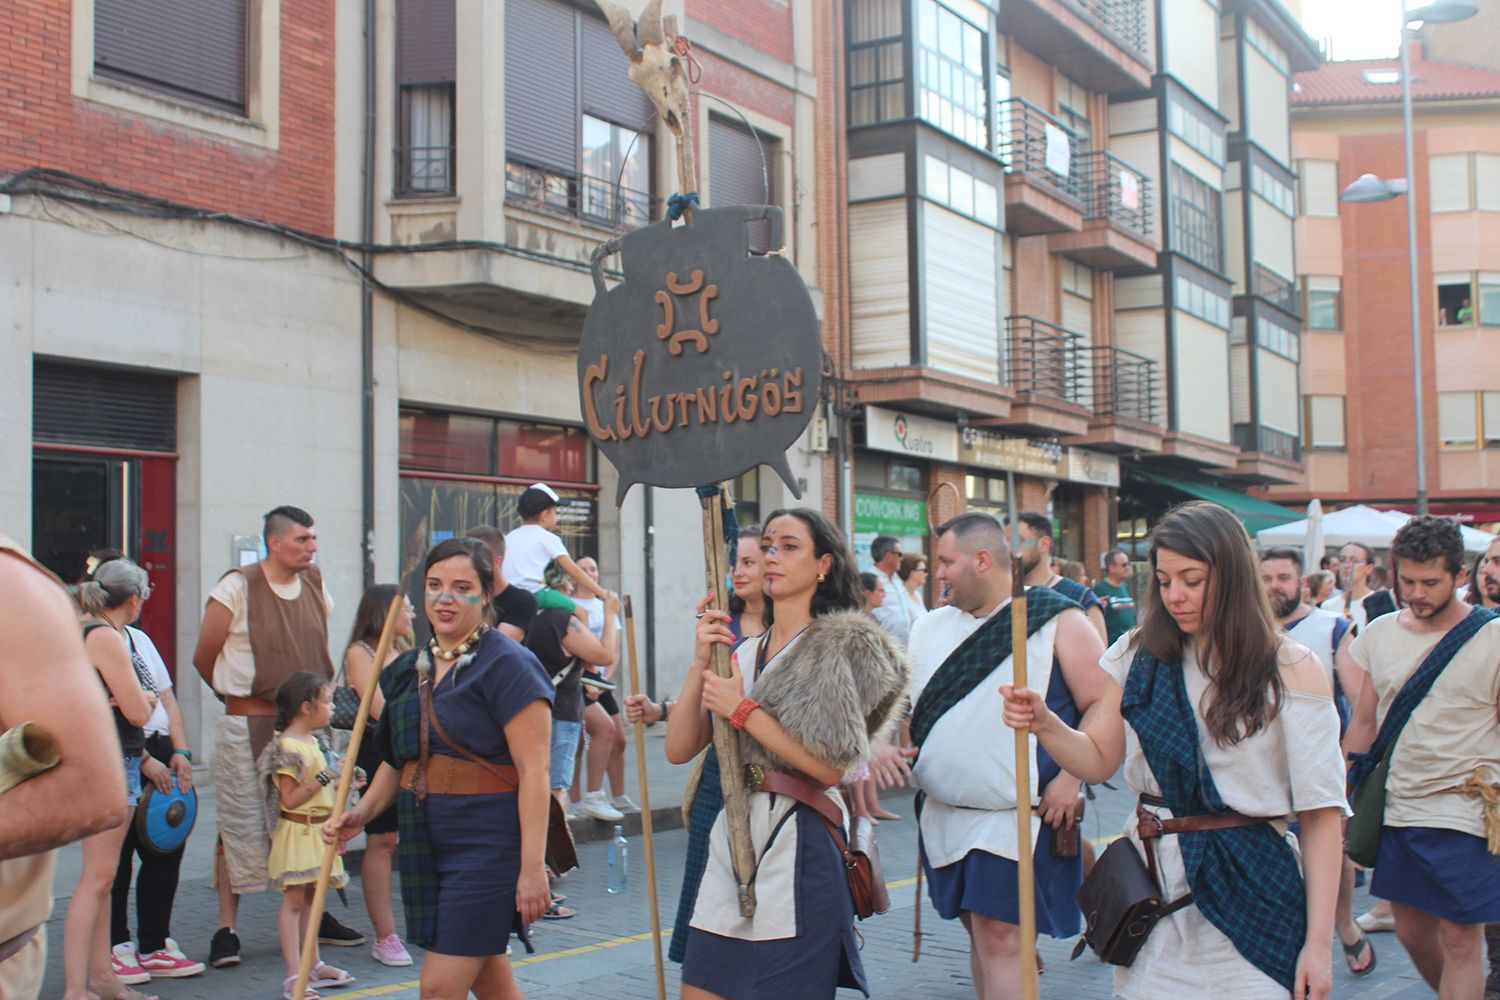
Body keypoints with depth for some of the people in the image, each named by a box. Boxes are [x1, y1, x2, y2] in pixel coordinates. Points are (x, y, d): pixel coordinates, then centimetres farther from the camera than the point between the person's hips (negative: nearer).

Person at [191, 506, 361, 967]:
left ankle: (316, 915, 24)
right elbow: (203, 657, -3)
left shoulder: (315, 584, 7)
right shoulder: (237, 588, -10)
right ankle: (226, 929, 8)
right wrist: (241, 696, 8)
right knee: (240, 826, -1)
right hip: (247, 726, -5)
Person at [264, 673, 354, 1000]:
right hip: (297, 831, -9)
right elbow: (290, 799, -21)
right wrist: (325, 777, -23)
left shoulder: (314, 741, 12)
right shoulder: (286, 747, -18)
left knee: (311, 897, 15)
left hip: (319, 830, 9)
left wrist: (341, 776, 11)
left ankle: (313, 964, 22)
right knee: (293, 899, -8)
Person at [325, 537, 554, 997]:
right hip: (425, 845, 8)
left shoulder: (506, 663, -11)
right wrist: (362, 812, 5)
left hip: (487, 842, -7)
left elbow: (533, 771, -16)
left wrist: (532, 867, -20)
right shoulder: (412, 669, 12)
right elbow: (399, 756, 22)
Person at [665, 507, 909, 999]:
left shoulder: (844, 646, -3)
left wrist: (742, 711, -11)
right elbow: (679, 750, 5)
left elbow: (831, 766, -14)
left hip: (797, 852, -6)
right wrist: (700, 663, -6)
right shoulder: (742, 653, 14)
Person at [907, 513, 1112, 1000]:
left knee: (999, 934, -10)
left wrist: (1070, 779, -16)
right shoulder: (931, 627, 11)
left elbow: (1106, 704, -8)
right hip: (943, 814, 6)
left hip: (1019, 815, -6)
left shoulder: (1056, 622, -5)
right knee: (980, 928, 12)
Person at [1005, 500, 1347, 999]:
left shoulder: (1290, 668, -6)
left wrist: (1319, 941, -10)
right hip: (1150, 881, 3)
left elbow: (1320, 810, -6)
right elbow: (1099, 758, 6)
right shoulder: (1139, 655, 4)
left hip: (1250, 889, -3)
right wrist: (1044, 724, -16)